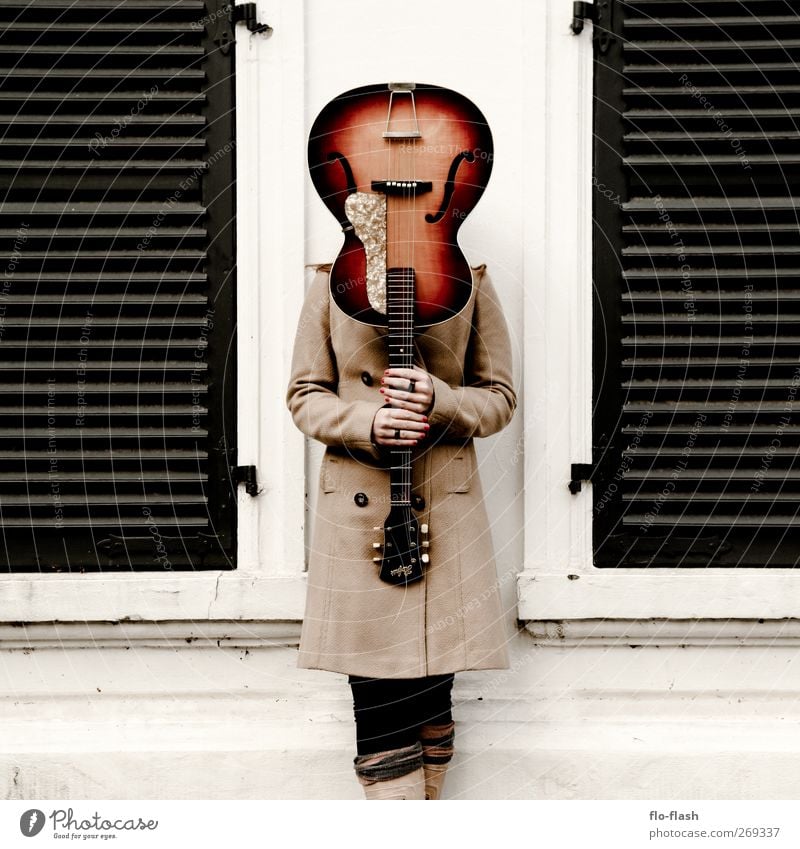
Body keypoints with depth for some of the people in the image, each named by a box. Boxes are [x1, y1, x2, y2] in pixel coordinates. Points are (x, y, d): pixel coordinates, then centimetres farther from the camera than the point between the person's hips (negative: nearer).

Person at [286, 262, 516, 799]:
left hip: (446, 506, 0)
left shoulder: (471, 282, 7)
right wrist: (366, 423, -12)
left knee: (432, 696, 5)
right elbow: (305, 395, 8)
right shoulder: (333, 283, 8)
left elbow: (500, 397, 8)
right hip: (358, 507, 0)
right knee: (377, 702, -4)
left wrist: (441, 401, -14)